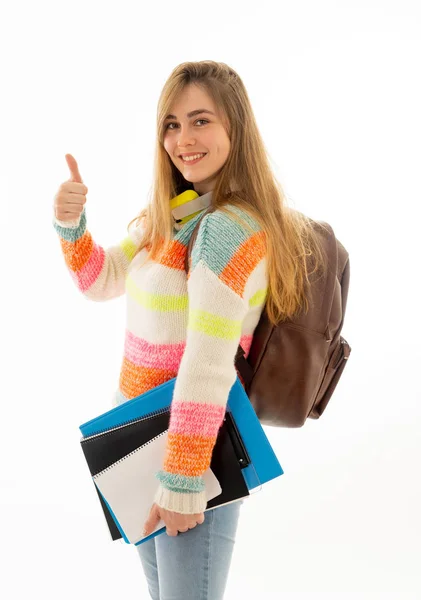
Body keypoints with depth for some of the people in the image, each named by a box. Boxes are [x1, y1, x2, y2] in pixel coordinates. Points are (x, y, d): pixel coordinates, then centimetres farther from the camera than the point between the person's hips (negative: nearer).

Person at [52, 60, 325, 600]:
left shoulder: (231, 228, -22)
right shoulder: (171, 213, 6)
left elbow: (209, 366, -25)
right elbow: (101, 280, 14)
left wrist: (183, 483, -24)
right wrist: (69, 224, -5)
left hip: (196, 437, -8)